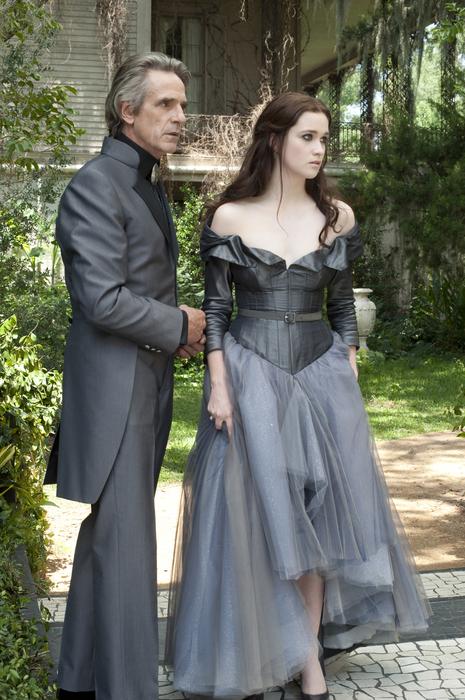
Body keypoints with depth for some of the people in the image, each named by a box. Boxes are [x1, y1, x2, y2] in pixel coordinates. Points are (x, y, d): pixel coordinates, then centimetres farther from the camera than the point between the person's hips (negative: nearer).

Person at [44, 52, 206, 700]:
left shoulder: (148, 186, 17)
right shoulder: (95, 185, -13)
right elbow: (103, 299, -20)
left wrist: (179, 328, 7)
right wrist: (178, 327, -8)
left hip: (148, 384, 9)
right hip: (112, 385, -9)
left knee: (107, 539, 14)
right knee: (122, 539, -6)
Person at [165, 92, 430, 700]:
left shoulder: (338, 217, 4)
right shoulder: (229, 217, -3)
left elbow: (343, 307, 9)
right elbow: (215, 310, -2)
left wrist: (349, 381, 6)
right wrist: (218, 386, -9)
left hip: (321, 376, 3)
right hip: (251, 376, -2)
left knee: (318, 510, 3)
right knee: (256, 511, 2)